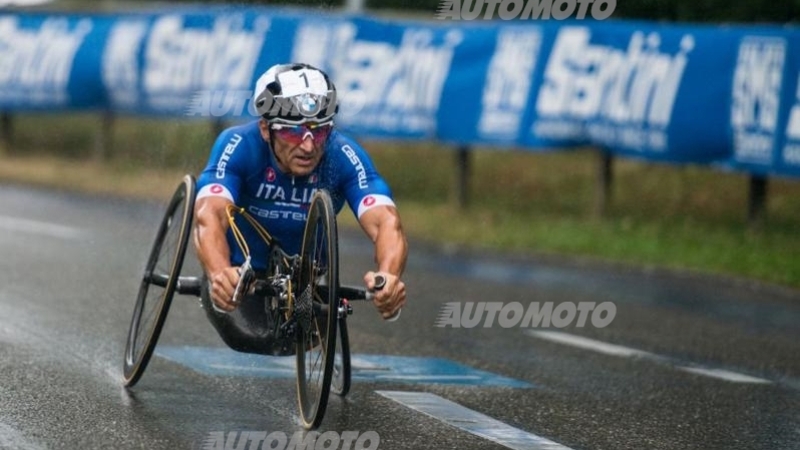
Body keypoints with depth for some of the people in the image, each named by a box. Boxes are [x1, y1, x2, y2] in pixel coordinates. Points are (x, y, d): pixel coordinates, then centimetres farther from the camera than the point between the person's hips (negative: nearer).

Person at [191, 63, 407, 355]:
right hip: (241, 270, -3)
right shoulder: (239, 145, -29)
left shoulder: (344, 156, -26)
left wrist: (388, 275, -61)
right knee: (252, 337, -27)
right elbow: (209, 216, -43)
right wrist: (220, 274, -65)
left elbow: (386, 221, -39)